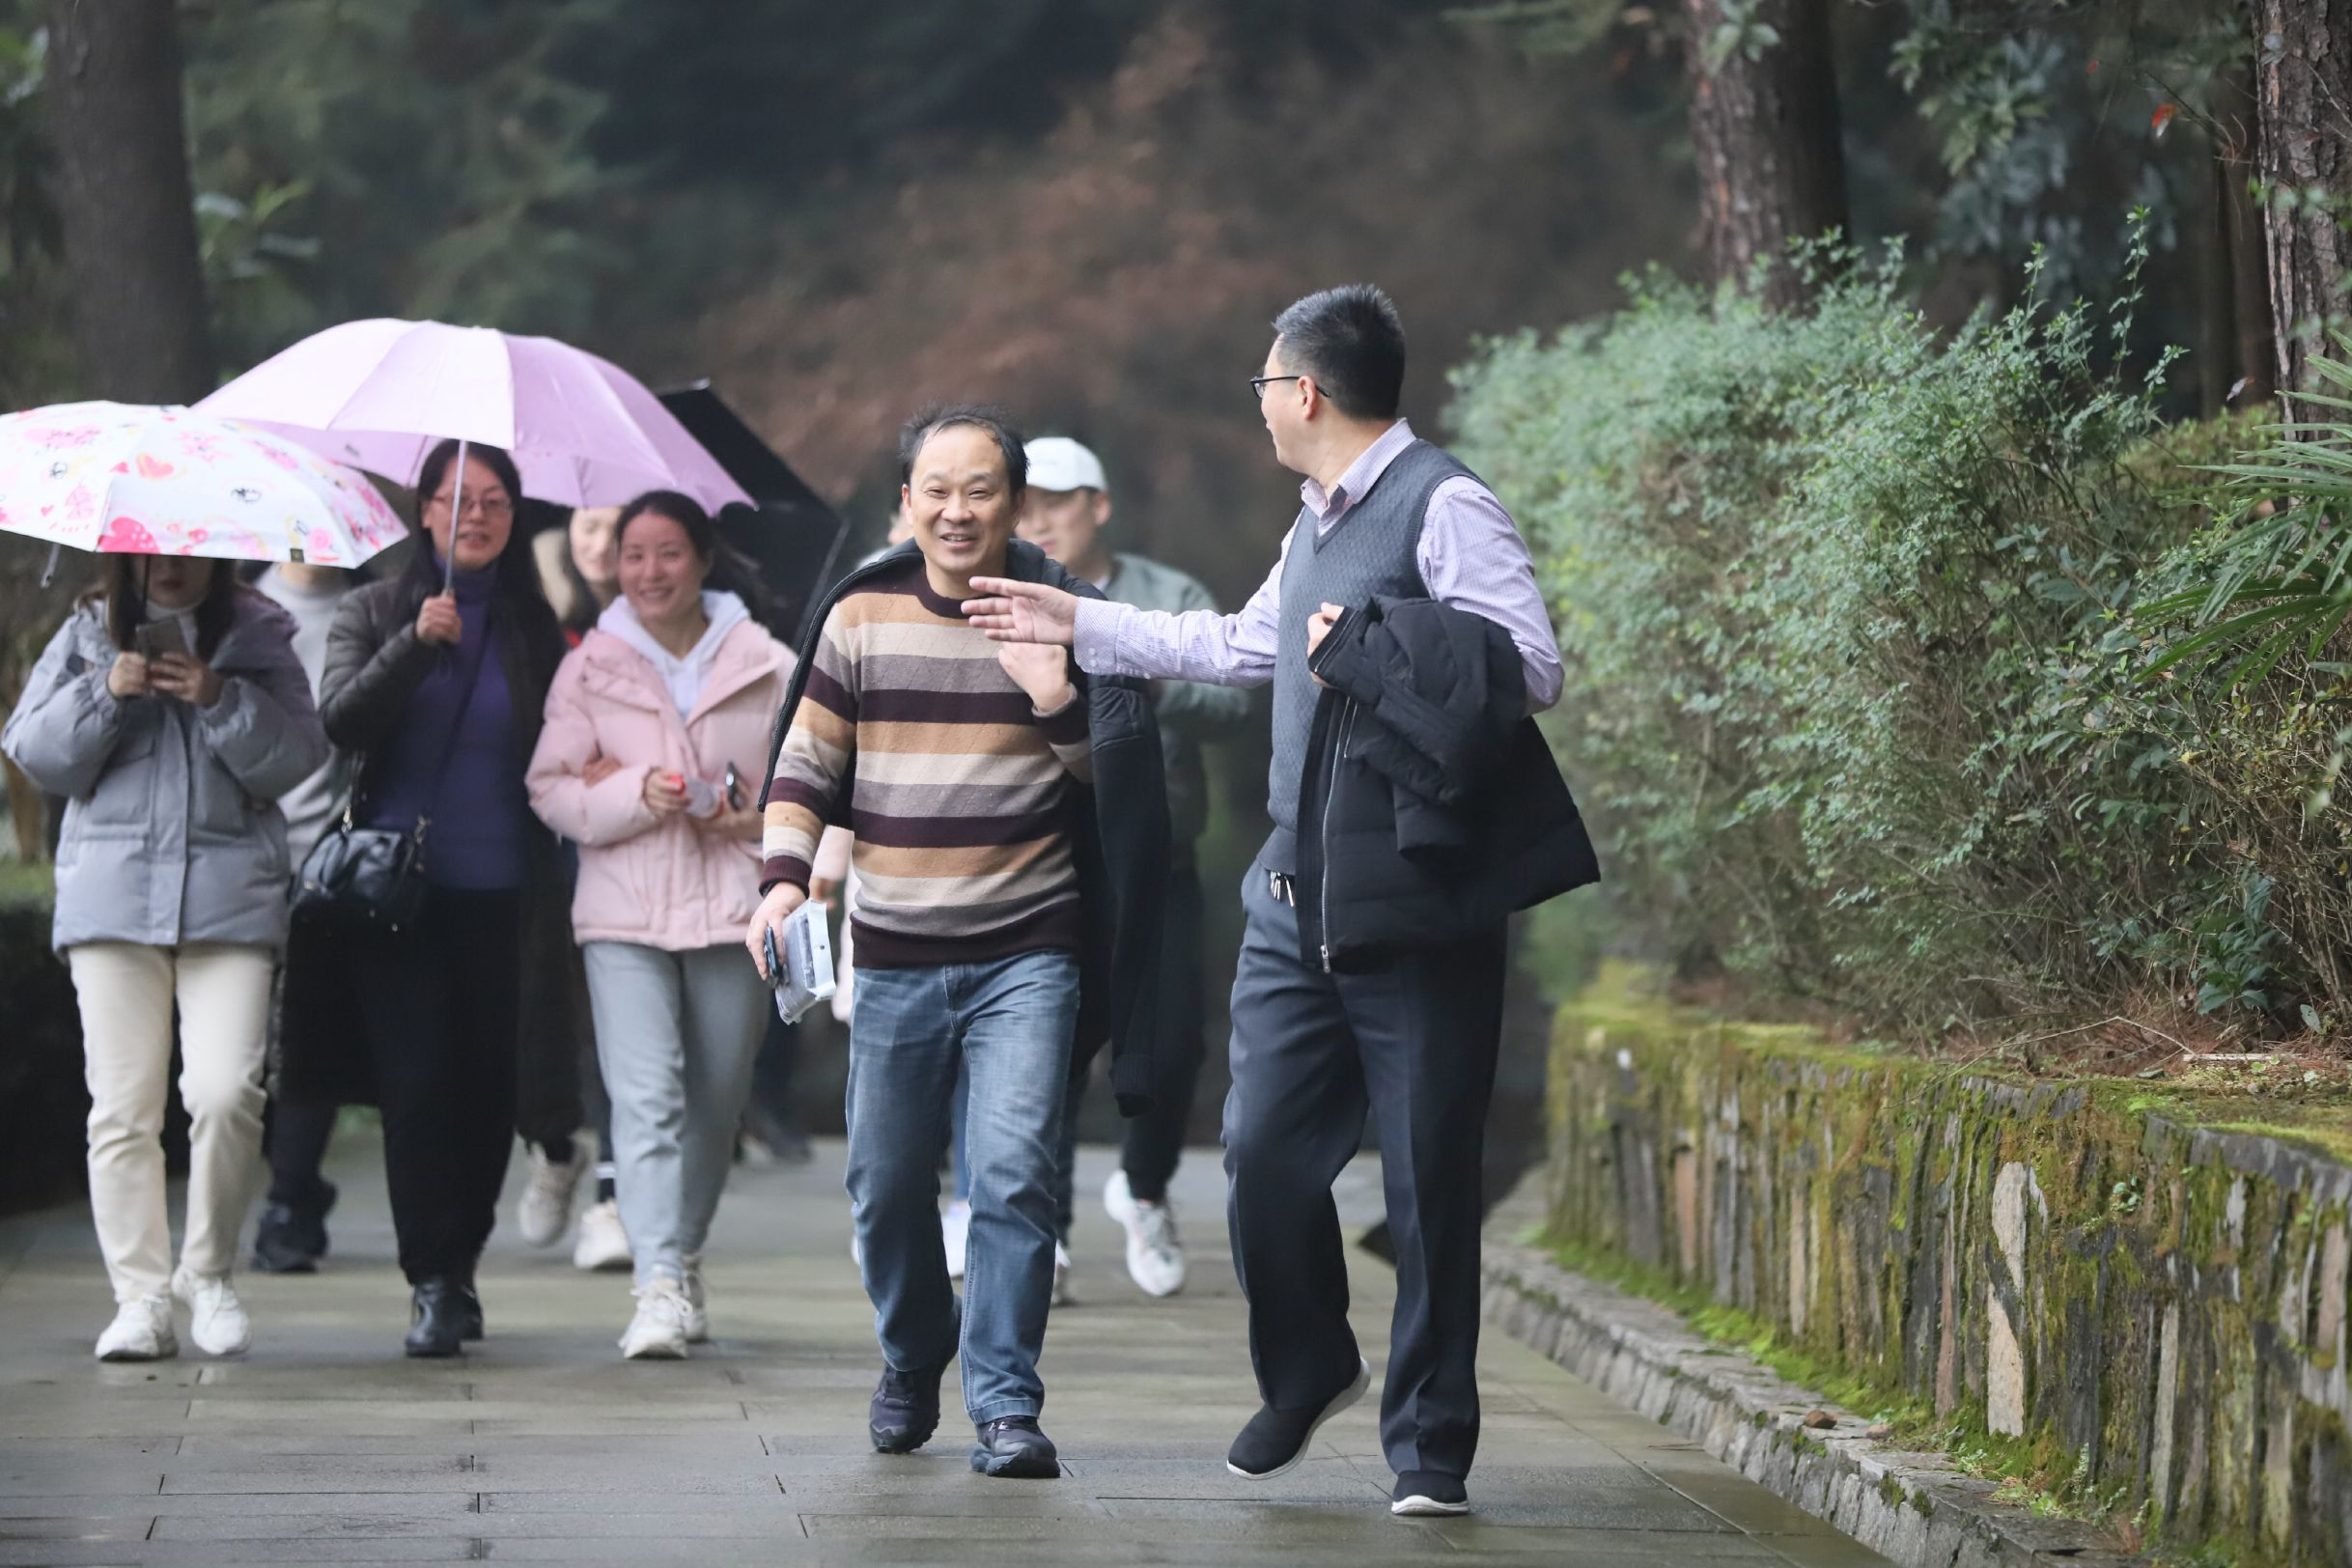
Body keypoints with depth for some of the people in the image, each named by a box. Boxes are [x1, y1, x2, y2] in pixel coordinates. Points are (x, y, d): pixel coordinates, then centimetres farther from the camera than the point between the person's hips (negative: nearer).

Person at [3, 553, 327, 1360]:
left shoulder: (258, 637, 10)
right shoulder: (86, 636, 13)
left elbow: (296, 757, 1)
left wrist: (221, 700, -13)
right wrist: (104, 694, -8)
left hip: (230, 897, -1)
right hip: (111, 892, 1)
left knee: (226, 1093, -13)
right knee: (122, 1106, -3)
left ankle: (208, 1272, 6)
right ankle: (140, 1295, 2)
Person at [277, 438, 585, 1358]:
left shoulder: (534, 629, 11)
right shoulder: (376, 613, 7)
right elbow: (337, 721, -8)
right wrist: (415, 643, -20)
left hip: (501, 893, 2)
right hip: (400, 886, -1)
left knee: (486, 1087, 2)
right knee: (416, 1085, -9)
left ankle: (455, 1270, 19)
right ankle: (433, 1282, -7)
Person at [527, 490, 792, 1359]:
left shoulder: (767, 667, 7)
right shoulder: (590, 667, 7)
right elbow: (551, 788, 4)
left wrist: (762, 816, -6)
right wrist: (637, 797, -13)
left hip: (735, 904, 1)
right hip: (625, 906, -1)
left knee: (715, 1099, 8)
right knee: (646, 1093, -15)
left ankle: (685, 1253, 28)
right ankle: (661, 1285, -21)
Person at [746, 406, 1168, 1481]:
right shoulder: (862, 617, 4)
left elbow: (1119, 776, 3)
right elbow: (806, 764, 8)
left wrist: (1057, 701, -16)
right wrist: (783, 877, -8)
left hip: (1026, 956, -2)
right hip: (893, 952, 2)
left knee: (1014, 1171, -14)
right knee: (886, 1186, 9)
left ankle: (1005, 1405, -9)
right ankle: (912, 1359, 35)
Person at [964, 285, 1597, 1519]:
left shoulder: (1445, 507, -10)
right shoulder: (1318, 523, 19)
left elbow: (1530, 670, -18)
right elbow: (1238, 647, 35)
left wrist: (1370, 647, -15)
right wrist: (1076, 624, 41)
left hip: (1414, 910, -8)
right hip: (1297, 900, 8)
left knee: (1427, 1185, -2)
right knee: (1265, 1148, 4)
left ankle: (1429, 1444, 8)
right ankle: (1307, 1372, 27)